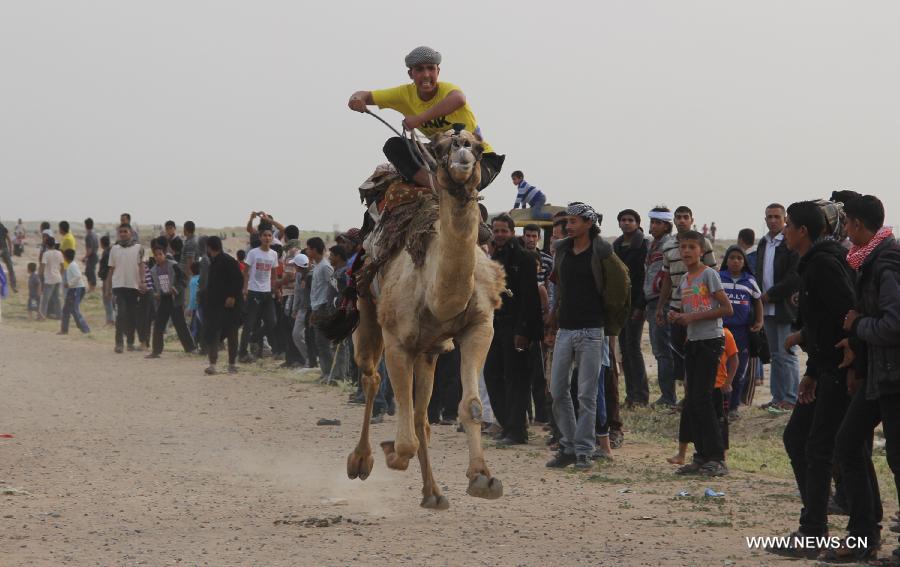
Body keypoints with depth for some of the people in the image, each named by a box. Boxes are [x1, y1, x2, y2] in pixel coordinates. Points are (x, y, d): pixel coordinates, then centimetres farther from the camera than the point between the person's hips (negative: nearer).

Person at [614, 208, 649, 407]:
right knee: (625, 349, 5)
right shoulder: (616, 246, 15)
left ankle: (641, 395, -8)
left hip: (635, 304, -7)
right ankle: (631, 393, 8)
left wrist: (640, 306, -17)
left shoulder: (643, 246, -5)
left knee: (633, 347, -11)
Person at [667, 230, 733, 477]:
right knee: (690, 403, 7)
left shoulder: (709, 274, -8)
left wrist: (694, 317, -16)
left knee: (702, 399, -12)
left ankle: (717, 458, -8)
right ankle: (702, 456, 14)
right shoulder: (683, 280, 15)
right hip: (692, 342, 8)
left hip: (711, 340, -8)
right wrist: (676, 318, 1)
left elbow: (727, 309, -13)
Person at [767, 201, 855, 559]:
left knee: (818, 448, -8)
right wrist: (812, 373, 20)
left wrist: (803, 337, -12)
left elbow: (844, 314, -24)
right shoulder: (812, 264, 17)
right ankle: (814, 521, 20)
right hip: (828, 370, 11)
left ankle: (812, 536, -5)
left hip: (840, 369, -11)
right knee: (796, 436, 14)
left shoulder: (824, 264, -15)